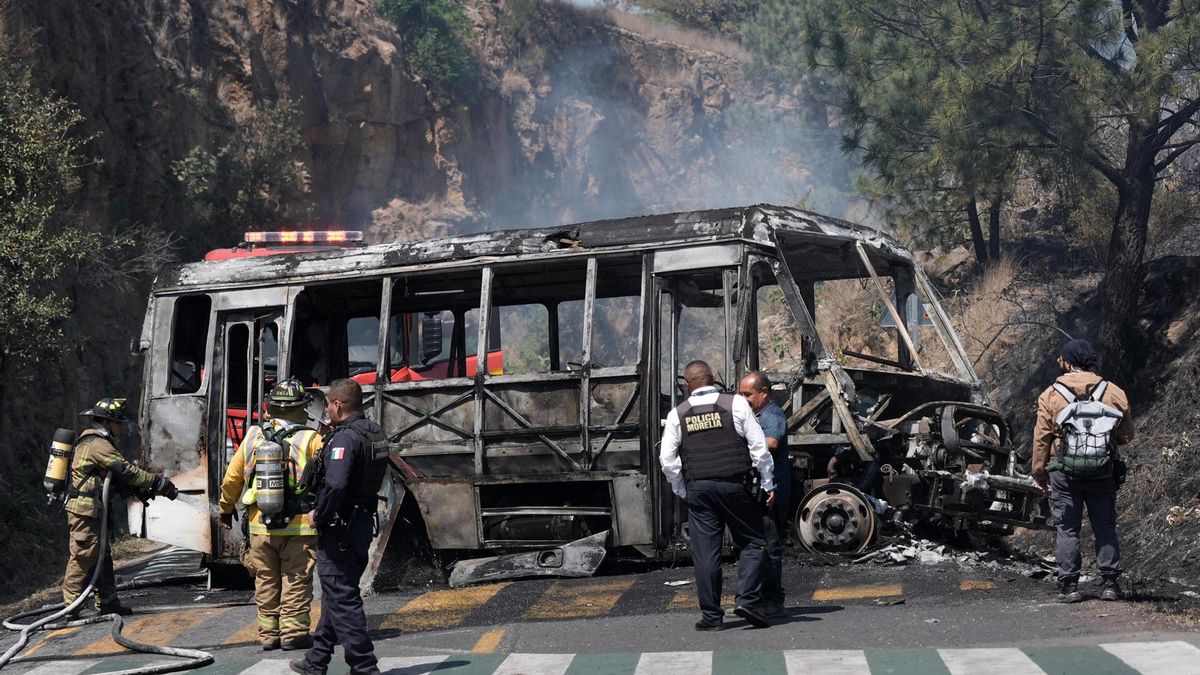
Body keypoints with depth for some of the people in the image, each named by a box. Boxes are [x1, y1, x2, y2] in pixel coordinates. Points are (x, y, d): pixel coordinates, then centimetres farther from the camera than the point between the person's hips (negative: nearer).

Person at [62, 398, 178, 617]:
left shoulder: (99, 442, 19)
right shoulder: (98, 444, -15)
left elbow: (119, 475, 19)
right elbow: (126, 471, -18)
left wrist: (143, 490, 9)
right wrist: (160, 483, -12)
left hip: (93, 511, 11)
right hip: (85, 510, -11)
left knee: (102, 557, 13)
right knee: (83, 558, -9)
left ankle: (107, 603, 19)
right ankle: (71, 606, -7)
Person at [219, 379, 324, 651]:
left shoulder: (252, 438, 2)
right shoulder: (310, 440, -10)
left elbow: (231, 478, 9)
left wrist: (226, 509, 22)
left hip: (260, 526, 3)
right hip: (299, 526, -3)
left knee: (266, 581, 12)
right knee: (296, 580, 4)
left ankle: (268, 633, 16)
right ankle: (293, 632, 4)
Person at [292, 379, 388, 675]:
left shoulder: (345, 438, -21)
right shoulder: (374, 432, 9)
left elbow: (335, 485, -31)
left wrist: (319, 515, -16)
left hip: (339, 528, -10)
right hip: (363, 522, 10)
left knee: (342, 598, -2)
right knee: (337, 594, 18)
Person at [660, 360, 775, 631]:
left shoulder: (677, 414, 5)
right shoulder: (736, 404, 0)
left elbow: (667, 459, 3)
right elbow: (759, 447, -1)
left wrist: (683, 491, 14)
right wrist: (767, 485, 5)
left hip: (698, 489, 2)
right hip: (735, 486, -2)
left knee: (705, 552, 4)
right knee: (752, 543, 9)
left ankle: (711, 615, 6)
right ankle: (747, 599, -6)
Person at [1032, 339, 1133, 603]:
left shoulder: (1051, 395, -5)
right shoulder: (1114, 393, 0)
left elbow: (1041, 439, -2)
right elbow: (1126, 435, 8)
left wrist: (1039, 472, 8)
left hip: (1064, 473, -1)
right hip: (1103, 473, 1)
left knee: (1068, 530, 4)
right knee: (1105, 527, 9)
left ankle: (1069, 585, 2)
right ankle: (1111, 583, 7)